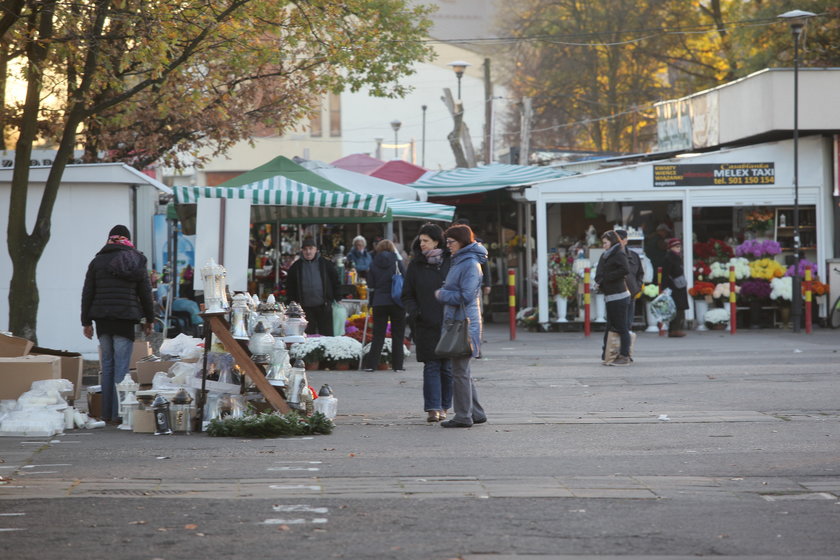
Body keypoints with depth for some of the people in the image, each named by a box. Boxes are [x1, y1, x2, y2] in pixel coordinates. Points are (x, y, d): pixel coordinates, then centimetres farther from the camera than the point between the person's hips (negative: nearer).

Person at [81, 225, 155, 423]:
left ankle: (107, 413, 9)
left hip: (102, 319, 2)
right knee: (121, 366, -3)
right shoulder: (136, 260, 4)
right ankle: (118, 413, -9)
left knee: (107, 364, 10)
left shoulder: (97, 261, 8)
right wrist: (149, 319, 15)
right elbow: (145, 293, 6)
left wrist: (86, 322, 12)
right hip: (126, 318, -2)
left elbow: (87, 294, 7)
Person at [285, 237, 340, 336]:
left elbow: (336, 280, 11)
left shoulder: (325, 264, 3)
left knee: (326, 335, 2)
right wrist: (292, 302, 6)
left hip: (324, 306, 0)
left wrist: (335, 297, 6)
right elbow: (289, 286, 12)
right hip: (305, 308, 1)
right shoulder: (296, 267, 5)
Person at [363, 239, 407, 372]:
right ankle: (398, 365, 5)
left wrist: (371, 303, 12)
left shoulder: (374, 265, 3)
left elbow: (371, 287, 5)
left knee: (378, 335, 5)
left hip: (379, 303, 2)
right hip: (396, 302, -2)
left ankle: (370, 364, -1)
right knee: (398, 335, 6)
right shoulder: (397, 262, -4)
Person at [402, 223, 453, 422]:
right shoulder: (416, 265, 5)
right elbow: (407, 295, 9)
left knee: (447, 367, 4)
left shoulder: (450, 262, 3)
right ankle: (432, 408, -6)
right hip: (426, 324, 0)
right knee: (431, 366, -4)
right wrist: (414, 311, -9)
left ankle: (443, 407, 15)